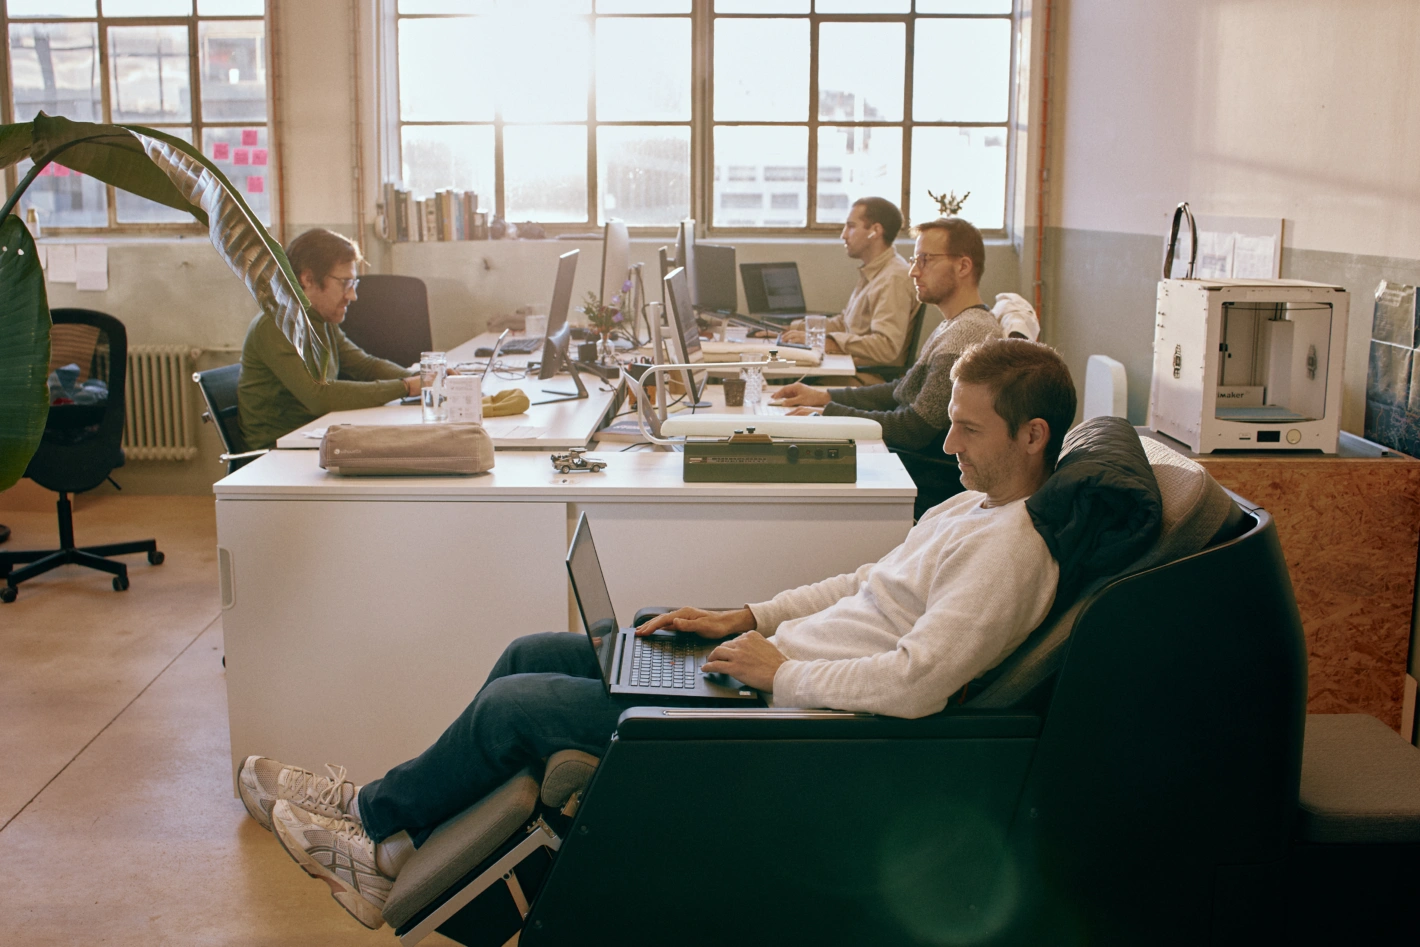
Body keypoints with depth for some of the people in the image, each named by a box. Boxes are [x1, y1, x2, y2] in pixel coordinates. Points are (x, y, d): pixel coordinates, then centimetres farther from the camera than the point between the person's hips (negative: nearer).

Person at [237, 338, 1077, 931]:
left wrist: (779, 670, -18)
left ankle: (377, 818, 22)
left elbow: (916, 682, -30)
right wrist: (745, 620, 9)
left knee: (513, 704, -3)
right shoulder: (973, 506, 12)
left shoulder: (1008, 547, -20)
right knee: (534, 653, 10)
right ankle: (394, 815, 22)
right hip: (771, 662, 10)